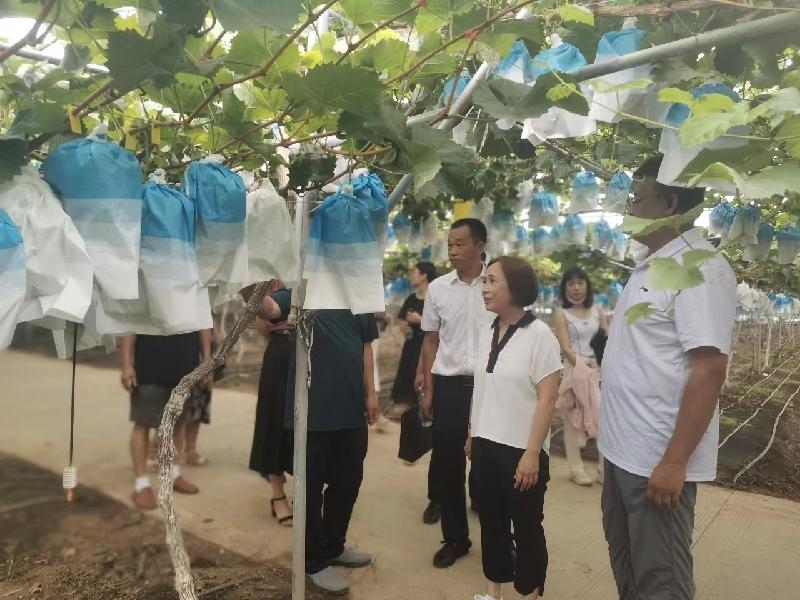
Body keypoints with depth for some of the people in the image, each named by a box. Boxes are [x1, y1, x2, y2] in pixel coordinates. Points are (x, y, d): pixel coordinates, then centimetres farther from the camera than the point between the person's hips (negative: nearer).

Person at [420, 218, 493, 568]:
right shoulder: (438, 288, 3)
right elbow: (430, 341, 8)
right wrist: (427, 390, 6)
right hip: (448, 385, 3)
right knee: (446, 464, 9)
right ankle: (455, 537, 28)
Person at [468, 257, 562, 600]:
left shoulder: (539, 335, -13)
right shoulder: (487, 334, 5)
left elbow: (547, 399, -15)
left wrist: (532, 452, -16)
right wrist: (472, 435, 14)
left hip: (520, 450, -5)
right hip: (486, 446, 6)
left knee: (526, 527, 11)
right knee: (490, 521, 17)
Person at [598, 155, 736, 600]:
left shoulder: (700, 268, -18)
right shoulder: (649, 264, 10)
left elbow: (708, 370, -23)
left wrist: (674, 461, -24)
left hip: (658, 458, -9)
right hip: (624, 447, 9)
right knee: (625, 560, 23)